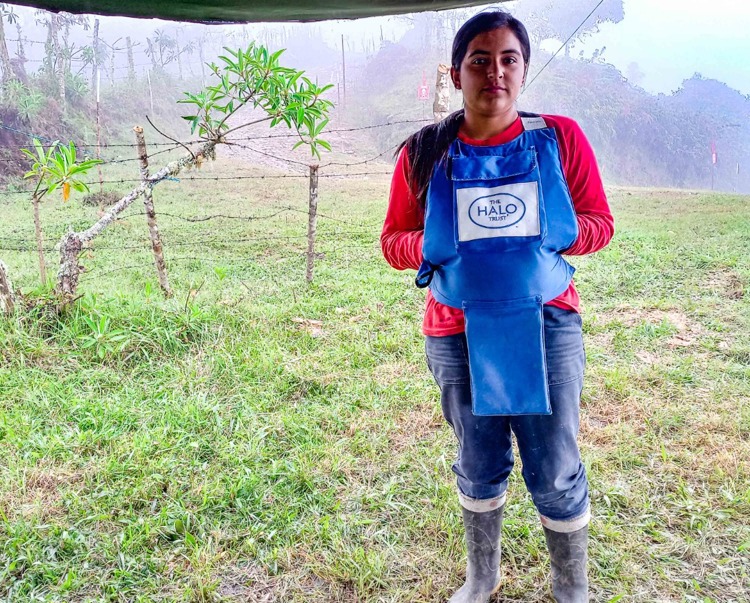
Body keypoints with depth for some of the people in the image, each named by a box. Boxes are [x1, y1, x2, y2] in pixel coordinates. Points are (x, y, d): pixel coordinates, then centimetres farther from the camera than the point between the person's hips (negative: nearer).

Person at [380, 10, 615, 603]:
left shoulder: (559, 138, -3)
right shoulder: (425, 153, -1)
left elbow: (600, 223, 2)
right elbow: (395, 240, 3)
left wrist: (551, 233, -18)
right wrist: (445, 243, -17)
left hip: (546, 326, 0)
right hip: (460, 333, 1)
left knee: (557, 474, 6)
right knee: (479, 467, 15)